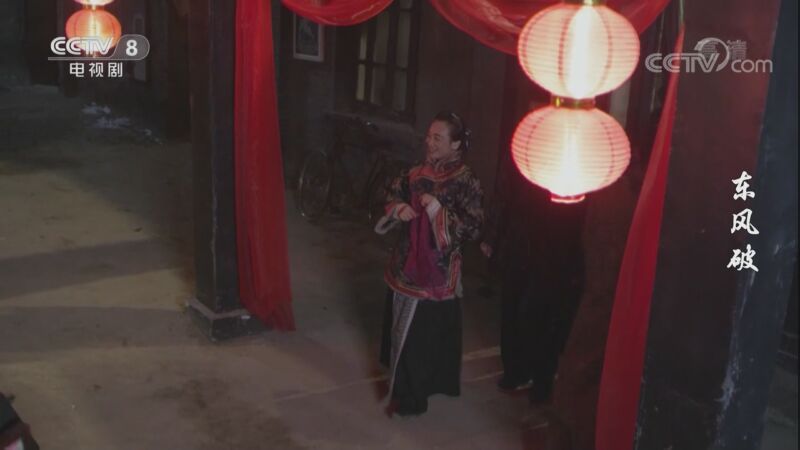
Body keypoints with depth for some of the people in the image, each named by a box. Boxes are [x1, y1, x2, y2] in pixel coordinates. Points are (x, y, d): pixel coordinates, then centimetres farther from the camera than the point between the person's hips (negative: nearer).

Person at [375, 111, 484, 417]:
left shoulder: (466, 183, -15)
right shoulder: (417, 173, 4)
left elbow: (473, 230, -20)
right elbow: (394, 195, 18)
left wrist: (439, 213, -27)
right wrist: (398, 208, -4)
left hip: (437, 271, -7)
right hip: (406, 263, 7)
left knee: (425, 334, 2)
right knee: (401, 328, 18)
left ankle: (410, 398, 17)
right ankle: (404, 389, 37)